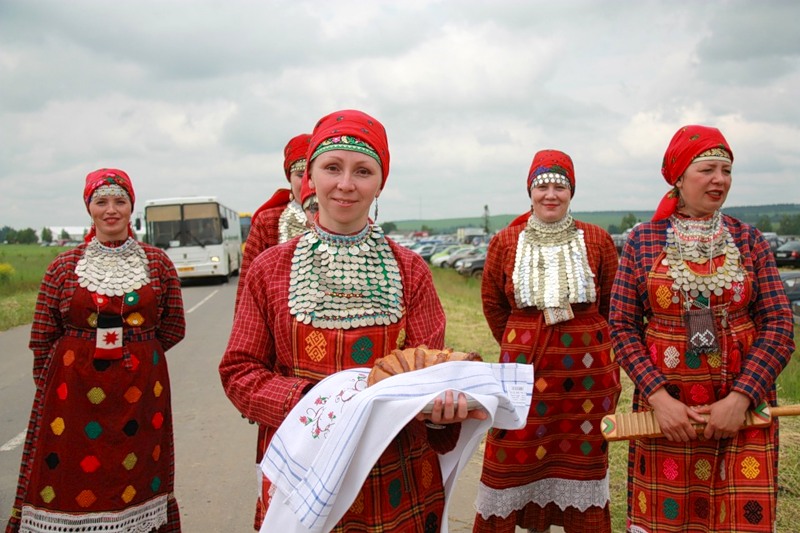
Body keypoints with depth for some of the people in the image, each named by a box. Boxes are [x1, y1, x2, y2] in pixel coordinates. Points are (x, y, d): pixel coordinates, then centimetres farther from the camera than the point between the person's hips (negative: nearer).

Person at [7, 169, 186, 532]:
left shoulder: (157, 262, 3)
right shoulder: (64, 267, 2)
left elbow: (173, 328, 8)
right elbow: (42, 339, 5)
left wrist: (135, 353, 3)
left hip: (140, 392, 0)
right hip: (75, 394, 0)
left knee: (136, 474, 7)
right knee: (71, 473, 2)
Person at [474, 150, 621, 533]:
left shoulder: (597, 240, -1)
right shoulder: (505, 242, 0)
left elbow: (612, 304, 8)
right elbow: (492, 302, 11)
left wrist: (585, 342, 9)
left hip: (586, 364, 0)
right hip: (524, 364, 0)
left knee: (583, 454, 11)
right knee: (515, 454, 4)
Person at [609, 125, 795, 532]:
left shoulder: (748, 240, 2)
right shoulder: (642, 241, -1)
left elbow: (778, 325, -3)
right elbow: (622, 326, -3)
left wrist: (741, 397, -13)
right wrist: (658, 396, -14)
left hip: (742, 403, 1)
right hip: (667, 404, -1)